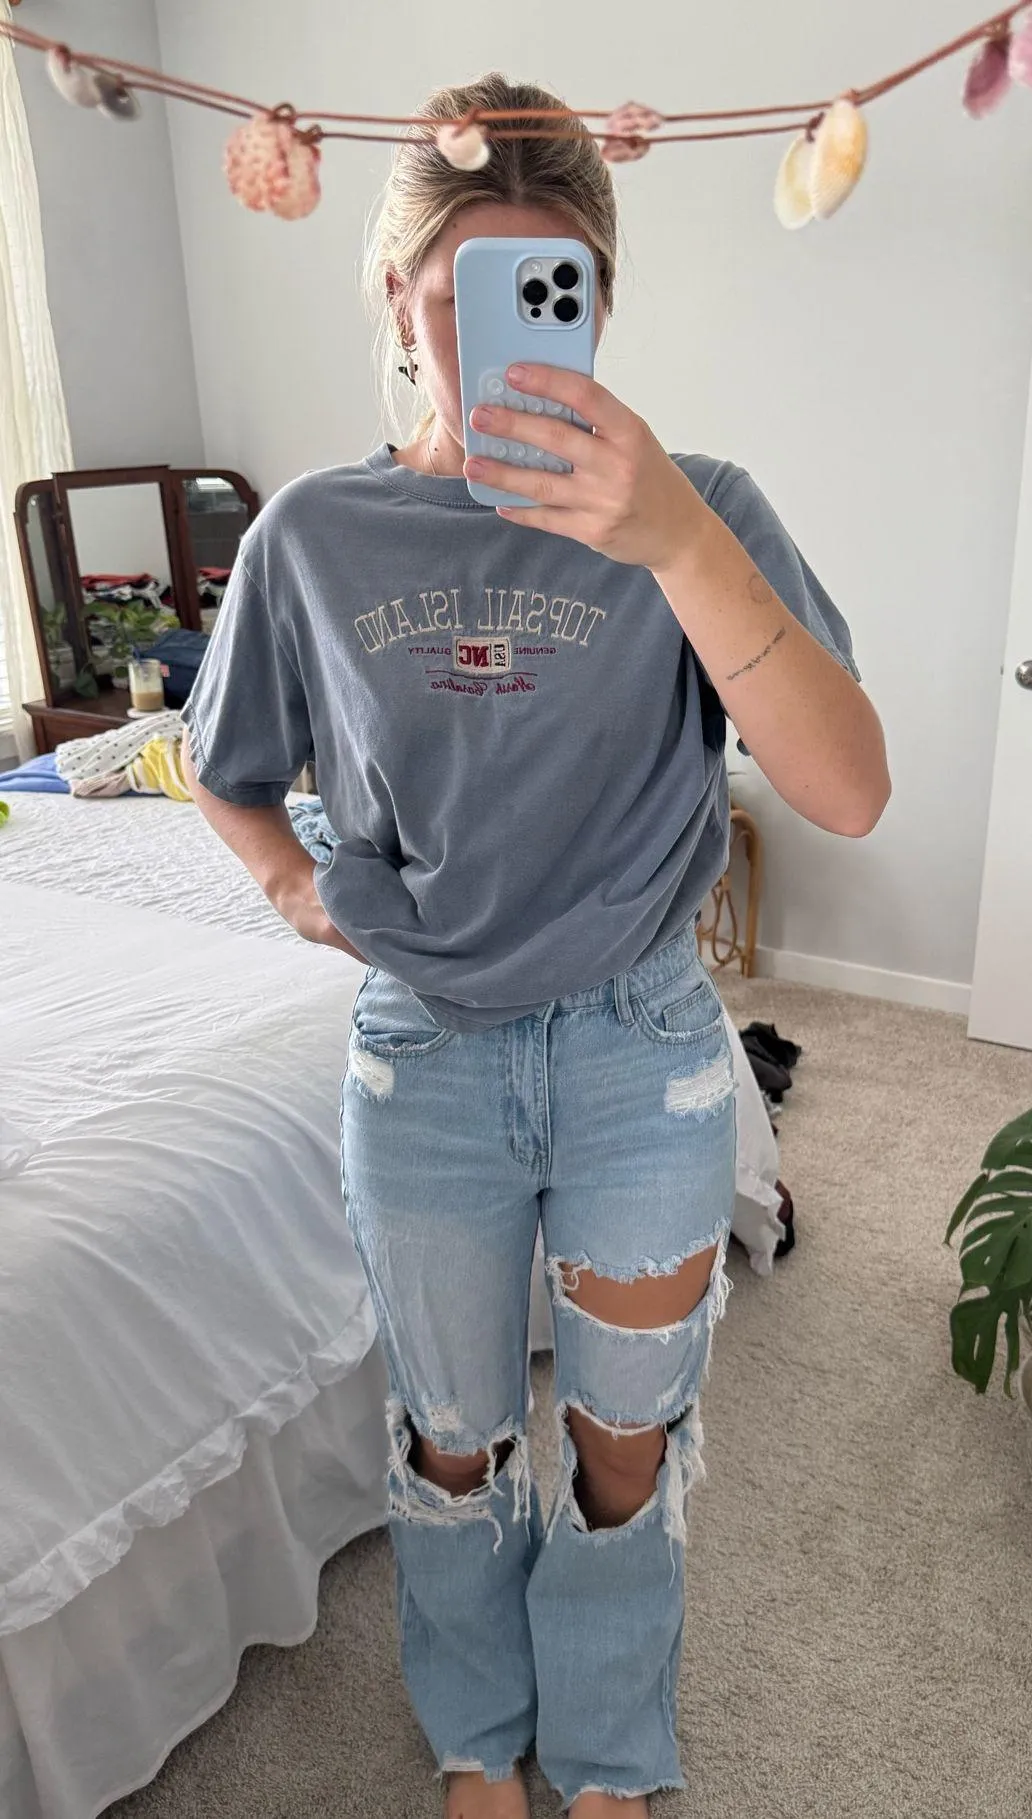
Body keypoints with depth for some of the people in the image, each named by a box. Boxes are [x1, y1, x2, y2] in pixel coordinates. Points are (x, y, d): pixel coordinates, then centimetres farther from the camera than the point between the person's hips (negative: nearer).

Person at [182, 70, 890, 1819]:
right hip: (421, 1052, 2)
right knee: (453, 1442, 20)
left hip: (642, 1049, -1)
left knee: (627, 1446, 18)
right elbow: (225, 770, 12)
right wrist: (299, 886, -4)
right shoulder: (314, 531, -4)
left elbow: (848, 792, -25)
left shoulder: (698, 511, -10)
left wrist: (676, 540, -35)